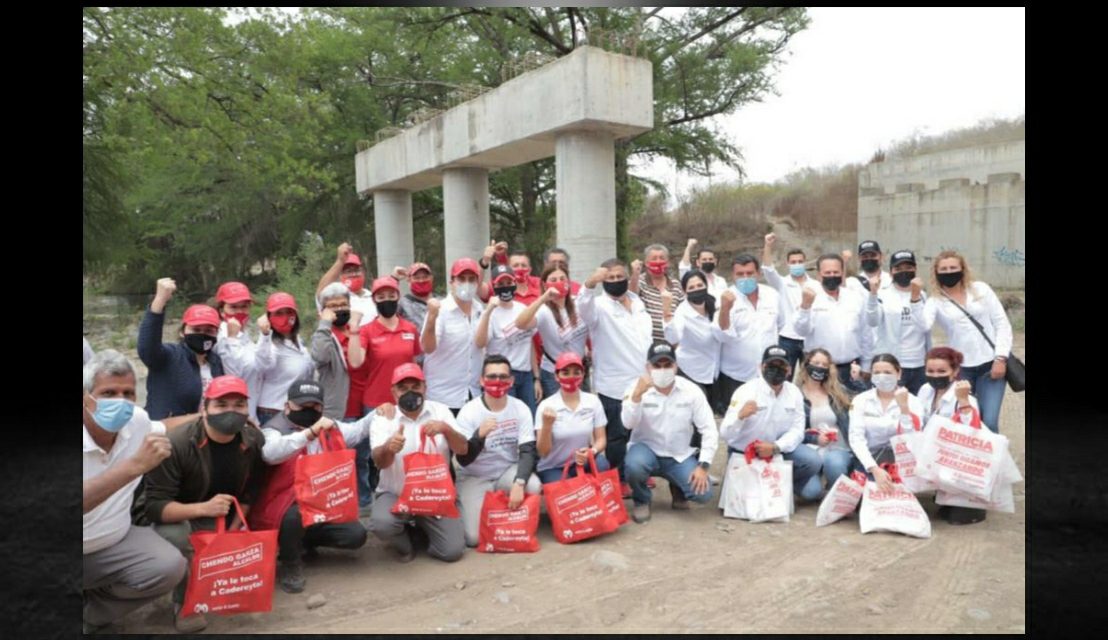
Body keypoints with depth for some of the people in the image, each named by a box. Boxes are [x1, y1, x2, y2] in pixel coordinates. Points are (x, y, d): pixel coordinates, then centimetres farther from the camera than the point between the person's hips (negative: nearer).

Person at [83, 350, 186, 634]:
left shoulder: (136, 420, -7)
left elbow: (162, 429, 18)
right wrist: (135, 465, -46)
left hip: (114, 543, 5)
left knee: (170, 567, -21)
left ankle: (88, 616, 6)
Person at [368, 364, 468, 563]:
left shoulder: (440, 411, 0)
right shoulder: (383, 417, -6)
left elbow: (463, 450, -9)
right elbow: (379, 462, -21)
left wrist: (446, 429, -29)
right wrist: (388, 448, -45)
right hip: (395, 494, -1)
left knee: (452, 550, -14)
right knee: (381, 524, -33)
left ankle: (420, 530, 20)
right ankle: (404, 541, 5)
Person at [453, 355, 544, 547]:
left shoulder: (521, 409, -10)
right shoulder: (468, 412, -16)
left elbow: (528, 451, -14)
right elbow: (463, 460, -20)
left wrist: (519, 483, -31)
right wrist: (480, 435, -40)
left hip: (508, 471, 2)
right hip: (474, 478, -2)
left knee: (534, 487, -30)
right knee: (473, 538, -17)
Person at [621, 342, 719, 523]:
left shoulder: (691, 391, -9)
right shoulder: (637, 388, -12)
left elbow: (709, 430, -8)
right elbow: (628, 424, -25)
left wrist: (703, 466, -16)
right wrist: (637, 394, -39)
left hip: (680, 456, 2)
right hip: (647, 450, -1)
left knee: (703, 493, -19)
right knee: (634, 465, -36)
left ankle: (677, 488, 18)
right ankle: (642, 500, -1)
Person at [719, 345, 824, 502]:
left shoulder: (794, 393, -6)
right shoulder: (746, 391, -19)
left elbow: (797, 430, -7)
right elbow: (725, 434, -24)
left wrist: (775, 447, -26)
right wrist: (740, 416, -46)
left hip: (778, 449, 3)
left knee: (813, 461, -19)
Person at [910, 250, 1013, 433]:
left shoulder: (980, 289, 5)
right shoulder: (936, 301, 1)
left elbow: (1002, 323, 3)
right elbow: (924, 325, -20)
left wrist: (1001, 357, -5)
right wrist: (916, 296, -31)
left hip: (991, 363, 0)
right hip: (962, 368, 0)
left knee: (989, 422, -6)